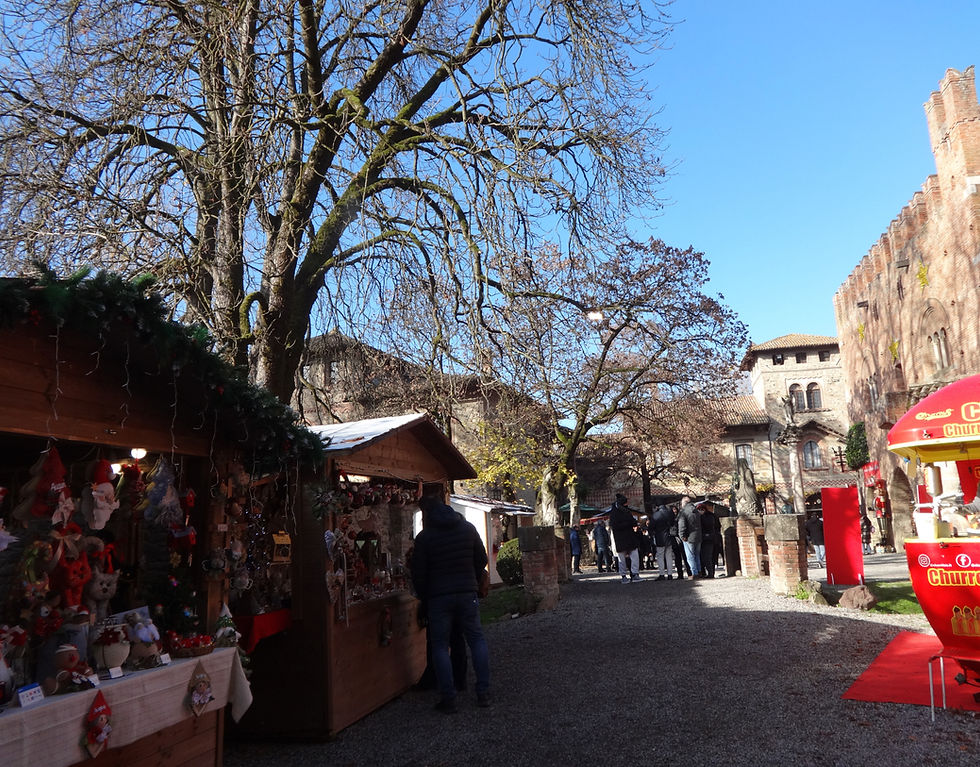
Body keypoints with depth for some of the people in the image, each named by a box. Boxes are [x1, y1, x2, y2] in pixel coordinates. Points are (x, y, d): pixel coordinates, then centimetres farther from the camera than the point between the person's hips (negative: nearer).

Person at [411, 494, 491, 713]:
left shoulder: (424, 537, -4)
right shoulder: (468, 528, 6)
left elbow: (418, 574, -3)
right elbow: (482, 560, 11)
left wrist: (425, 598, 10)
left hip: (438, 596, -3)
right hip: (467, 594, 3)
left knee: (440, 646, 6)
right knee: (477, 639, 12)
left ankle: (448, 699, 4)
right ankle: (483, 693, 9)